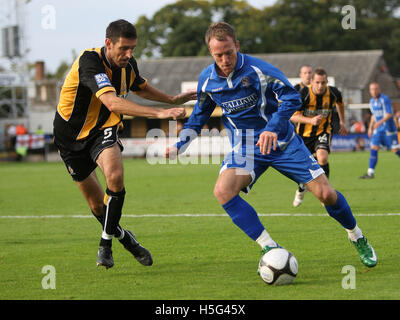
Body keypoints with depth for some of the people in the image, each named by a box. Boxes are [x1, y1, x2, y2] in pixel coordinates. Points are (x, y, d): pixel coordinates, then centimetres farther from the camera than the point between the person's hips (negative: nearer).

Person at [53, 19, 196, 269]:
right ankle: (124, 237, 33)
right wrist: (159, 113, -51)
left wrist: (173, 100, 20)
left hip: (104, 131, 3)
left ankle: (106, 243, -13)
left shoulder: (128, 65, -6)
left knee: (115, 176, -28)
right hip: (72, 136, -3)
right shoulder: (90, 62, -29)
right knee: (97, 204, 5)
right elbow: (113, 102, -44)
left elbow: (141, 88, 21)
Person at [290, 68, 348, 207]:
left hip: (323, 131, 0)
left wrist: (342, 121, 20)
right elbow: (292, 116, -21)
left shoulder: (333, 93, -13)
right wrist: (310, 120, -35)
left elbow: (340, 103, 13)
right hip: (304, 133, 0)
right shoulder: (303, 94, -21)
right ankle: (301, 188, 45)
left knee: (322, 157, -28)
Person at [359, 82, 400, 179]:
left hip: (388, 128, -6)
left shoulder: (385, 99, -12)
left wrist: (380, 122, -33)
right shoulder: (372, 101, 11)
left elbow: (389, 114, -19)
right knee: (373, 148, -4)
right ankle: (370, 172, -5)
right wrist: (370, 128, 21)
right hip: (378, 130, 6)